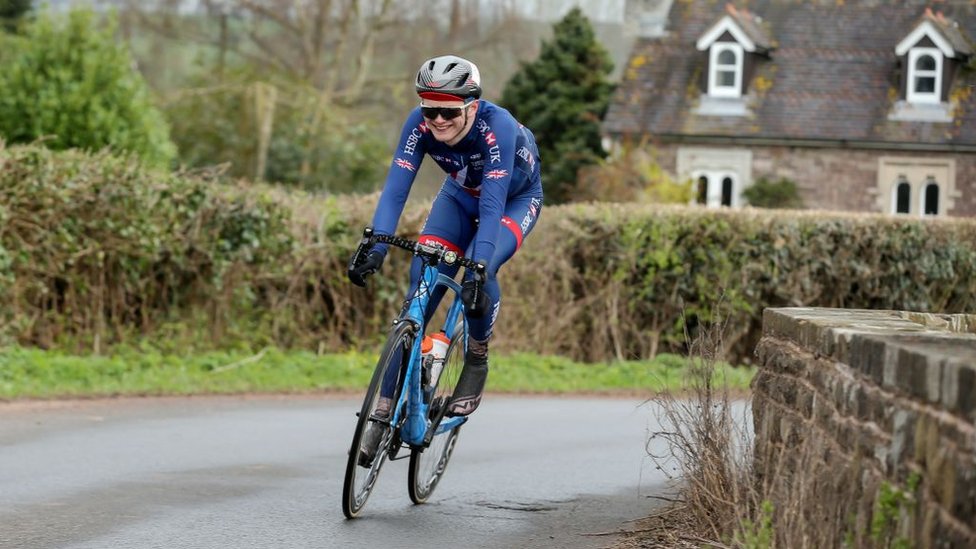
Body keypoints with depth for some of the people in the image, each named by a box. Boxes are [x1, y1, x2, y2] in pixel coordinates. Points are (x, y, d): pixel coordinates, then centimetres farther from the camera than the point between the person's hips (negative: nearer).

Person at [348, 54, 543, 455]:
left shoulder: (498, 127, -38)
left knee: (479, 272, -31)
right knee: (422, 278, -14)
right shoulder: (420, 124, -27)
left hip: (516, 199, -4)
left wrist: (478, 267, -55)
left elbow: (492, 205, -44)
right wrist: (374, 248, -46)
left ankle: (477, 362, -5)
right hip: (461, 195, 4)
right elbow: (395, 189, -32)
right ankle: (391, 397, -10)